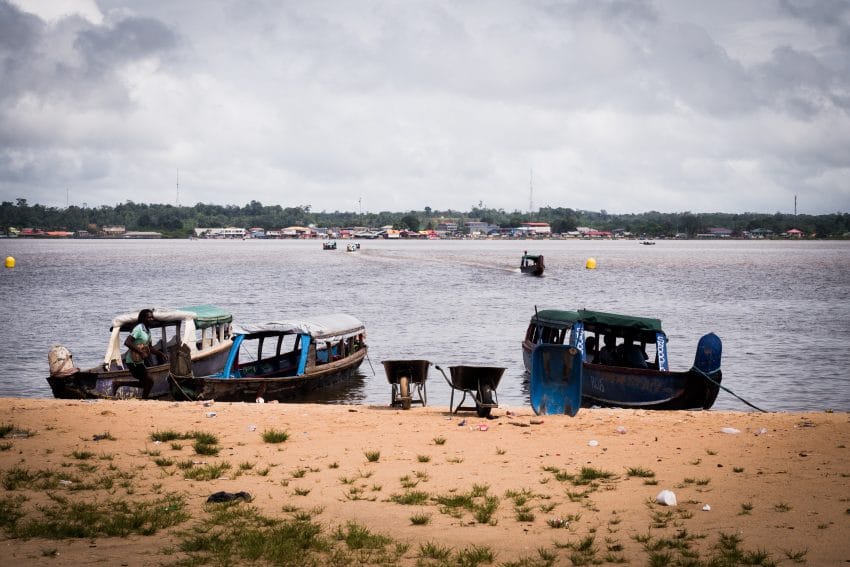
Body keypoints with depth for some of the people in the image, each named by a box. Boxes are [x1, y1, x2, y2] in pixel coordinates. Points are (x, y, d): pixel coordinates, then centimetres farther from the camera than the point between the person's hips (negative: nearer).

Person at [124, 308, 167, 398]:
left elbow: (150, 347, 23)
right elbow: (127, 342, -27)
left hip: (139, 361, 10)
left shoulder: (148, 330, 12)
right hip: (133, 361, -10)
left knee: (145, 383, 14)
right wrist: (141, 352, -29)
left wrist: (161, 353, 10)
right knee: (149, 381, -9)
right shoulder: (138, 329, -16)